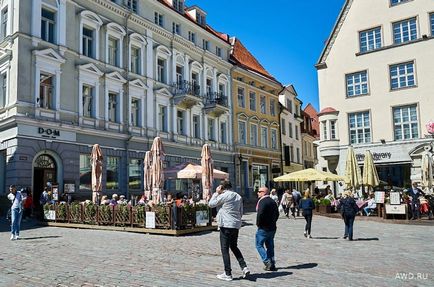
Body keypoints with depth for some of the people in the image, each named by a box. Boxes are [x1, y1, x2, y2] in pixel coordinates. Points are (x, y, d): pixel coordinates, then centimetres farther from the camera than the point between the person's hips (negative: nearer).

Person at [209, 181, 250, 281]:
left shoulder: (224, 196, -10)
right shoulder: (238, 197, 10)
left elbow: (211, 204, -3)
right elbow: (241, 212, 15)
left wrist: (216, 193, 2)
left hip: (226, 225, -7)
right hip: (236, 225, 7)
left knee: (225, 249, 2)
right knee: (234, 247, 21)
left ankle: (228, 274, 5)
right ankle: (244, 267, 10)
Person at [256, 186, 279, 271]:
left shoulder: (262, 201, -16)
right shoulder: (273, 201, 11)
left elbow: (260, 214, -25)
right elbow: (277, 214, 16)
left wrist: (258, 223, -11)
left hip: (263, 228, -8)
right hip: (272, 228, 8)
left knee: (259, 245, 4)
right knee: (270, 246, 15)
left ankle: (267, 262, -3)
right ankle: (272, 265, 17)